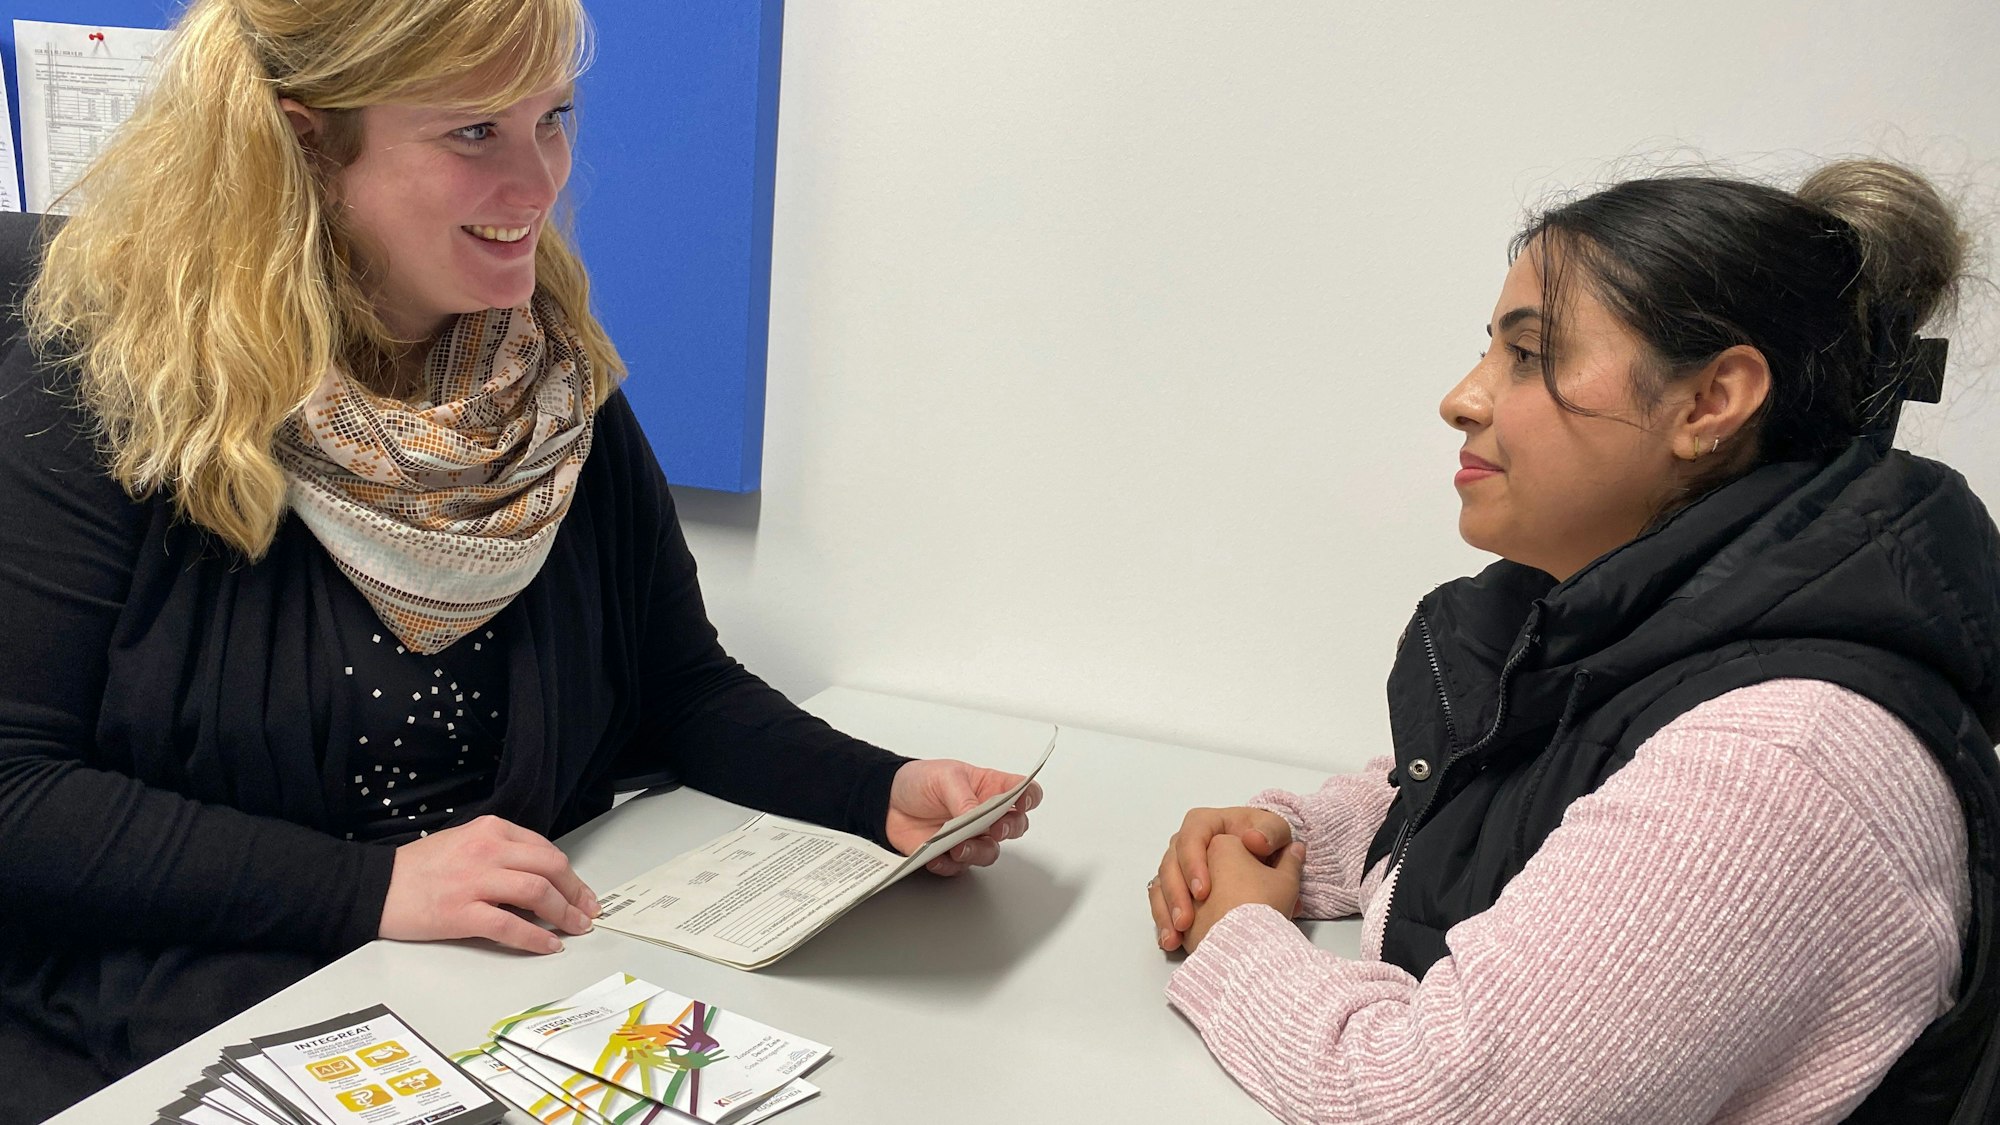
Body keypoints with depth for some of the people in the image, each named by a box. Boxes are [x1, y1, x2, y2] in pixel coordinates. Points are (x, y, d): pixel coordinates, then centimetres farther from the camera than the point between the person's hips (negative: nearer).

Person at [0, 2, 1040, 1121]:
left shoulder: (554, 380, 3)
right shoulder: (100, 387, -11)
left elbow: (683, 686, 6)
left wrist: (884, 792, -10)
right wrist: (369, 886, -22)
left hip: (510, 1000, 4)